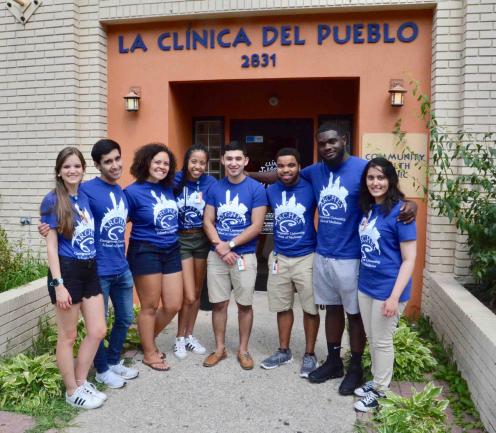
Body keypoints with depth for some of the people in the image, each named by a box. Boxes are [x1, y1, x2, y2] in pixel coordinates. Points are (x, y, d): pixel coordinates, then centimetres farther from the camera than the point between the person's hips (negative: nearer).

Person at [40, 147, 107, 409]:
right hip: (67, 271, -6)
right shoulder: (52, 200, -9)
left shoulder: (86, 197, 8)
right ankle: (72, 392, 23)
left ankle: (81, 382, 29)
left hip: (90, 270, 7)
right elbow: (51, 246, -11)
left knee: (97, 331, 10)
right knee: (68, 336, 7)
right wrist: (58, 284, -15)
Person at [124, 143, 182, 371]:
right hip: (145, 252, -6)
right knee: (150, 307, 6)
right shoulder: (133, 192, -12)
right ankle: (149, 353, 26)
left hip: (171, 251, 6)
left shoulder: (169, 188, 4)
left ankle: (147, 338, 36)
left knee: (173, 306, 11)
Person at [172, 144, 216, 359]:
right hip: (181, 240, -3)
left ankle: (189, 335, 32)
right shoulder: (175, 181, -11)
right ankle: (179, 338, 19)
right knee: (188, 296, -4)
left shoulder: (210, 183, -5)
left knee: (197, 293, 14)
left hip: (202, 240, 3)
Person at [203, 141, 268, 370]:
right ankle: (220, 348, 24)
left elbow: (256, 226, -10)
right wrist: (219, 246, -11)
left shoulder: (256, 189, -6)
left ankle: (243, 350, 23)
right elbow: (207, 221, 4)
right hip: (217, 255, 3)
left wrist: (230, 245, -12)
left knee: (244, 304, 7)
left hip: (244, 255, -2)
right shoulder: (215, 188, 4)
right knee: (219, 303, 9)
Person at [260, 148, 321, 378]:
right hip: (279, 257, 4)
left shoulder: (311, 188, -9)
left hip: (307, 257, -3)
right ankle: (284, 351, 30)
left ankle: (309, 355, 22)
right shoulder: (270, 191, 3)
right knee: (282, 307, 14)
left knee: (310, 308, 6)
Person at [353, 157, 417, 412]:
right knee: (372, 339, 19)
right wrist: (362, 281, 8)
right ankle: (377, 380, 38)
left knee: (382, 341, 9)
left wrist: (395, 297, -20)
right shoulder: (367, 209, 5)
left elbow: (409, 259, -17)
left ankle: (380, 390, 27)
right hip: (365, 286, 7)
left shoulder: (399, 211, -16)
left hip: (387, 290, -7)